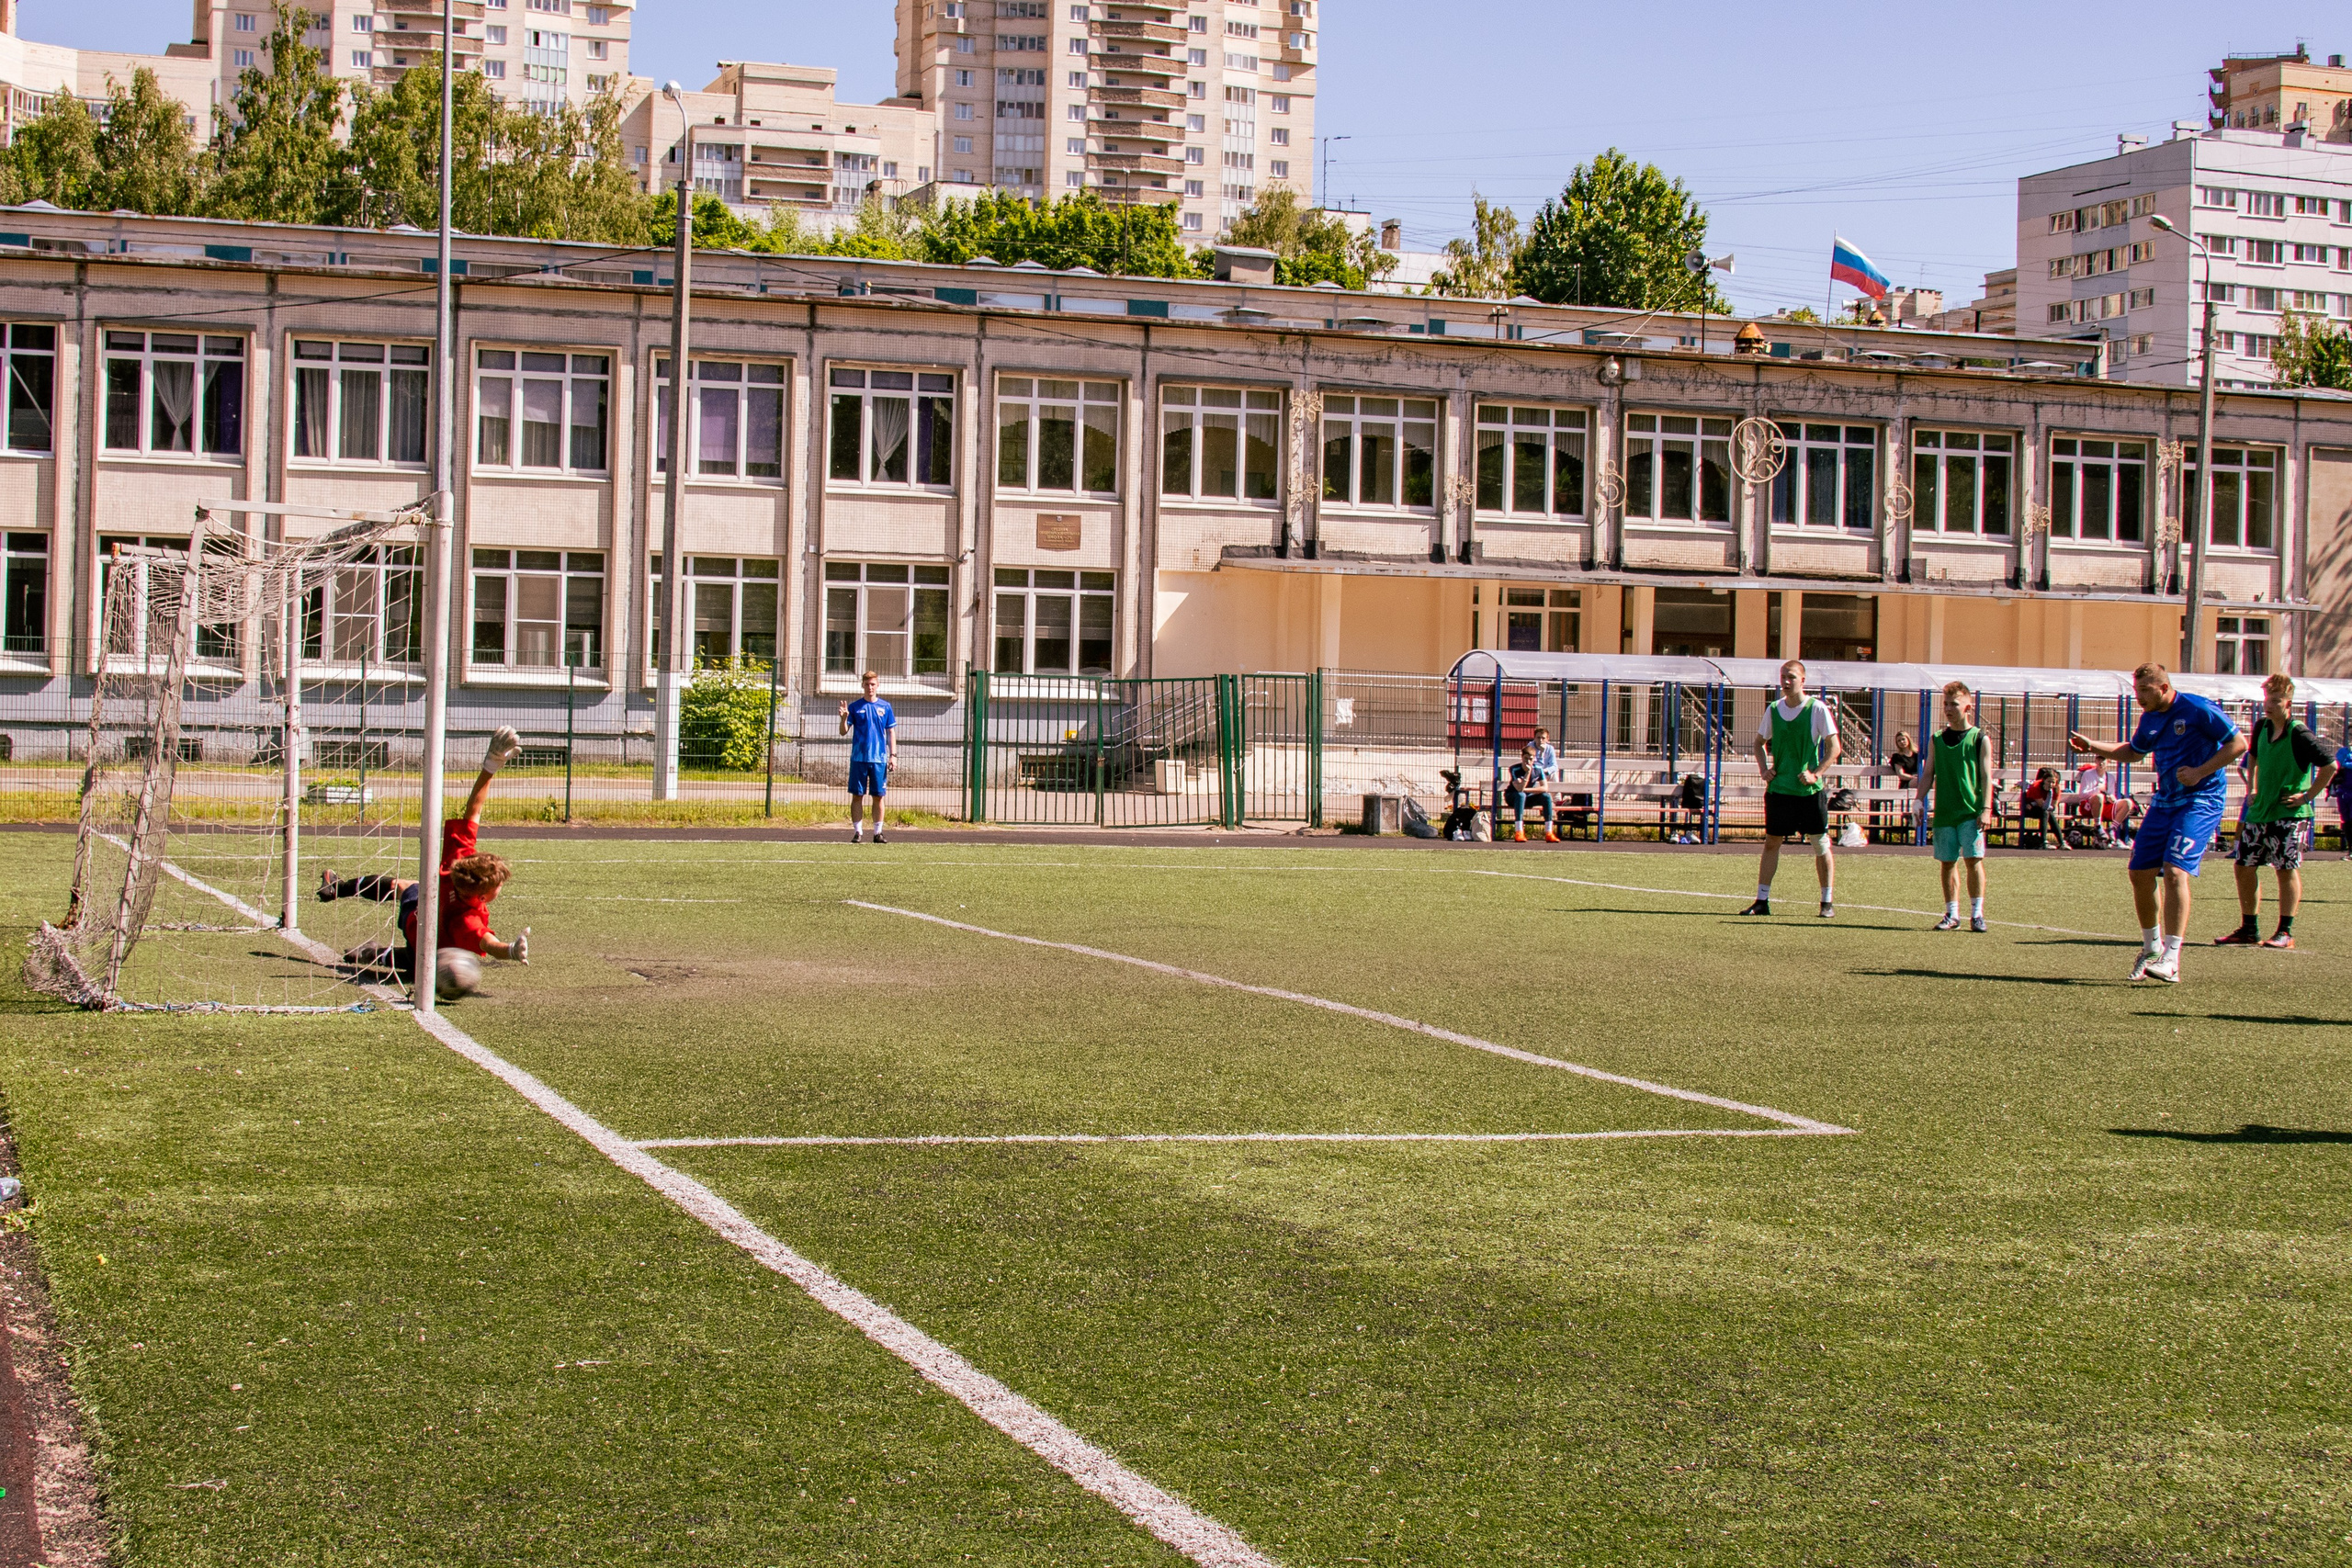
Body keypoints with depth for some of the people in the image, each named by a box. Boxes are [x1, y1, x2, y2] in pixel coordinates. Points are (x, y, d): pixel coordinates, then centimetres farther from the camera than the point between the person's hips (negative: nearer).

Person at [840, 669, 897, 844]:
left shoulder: (885, 707, 7)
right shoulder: (854, 707, 4)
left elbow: (891, 732, 10)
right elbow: (844, 732, 2)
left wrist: (893, 755, 2)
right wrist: (844, 718, -18)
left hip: (879, 759, 1)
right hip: (858, 758, -1)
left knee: (878, 796, 3)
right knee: (857, 795, 0)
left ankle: (878, 832, 9)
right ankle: (858, 832, 6)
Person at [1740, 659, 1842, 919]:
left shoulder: (1817, 709, -6)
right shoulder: (1773, 710, 5)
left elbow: (1834, 747, -6)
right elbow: (1760, 742, 19)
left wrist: (1815, 773, -16)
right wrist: (1764, 768, 3)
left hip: (1810, 790, -3)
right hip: (1778, 788, 3)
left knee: (1820, 845, 3)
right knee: (1771, 842, 4)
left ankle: (1828, 902, 12)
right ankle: (1762, 900, 8)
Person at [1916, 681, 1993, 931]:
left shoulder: (1980, 739, 1)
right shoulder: (1936, 740, 10)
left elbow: (1986, 777, -2)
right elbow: (1928, 773, 12)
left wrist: (1986, 809, -9)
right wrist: (1920, 801, 1)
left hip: (1971, 812, -3)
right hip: (1944, 813, 3)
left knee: (1974, 859, -10)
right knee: (1947, 863, 6)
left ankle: (1976, 913, -2)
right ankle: (1952, 914, 14)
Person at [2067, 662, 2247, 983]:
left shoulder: (2198, 710, -13)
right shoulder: (2149, 718, 9)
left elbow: (2238, 743, -11)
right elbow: (2134, 752, 27)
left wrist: (2200, 772, -18)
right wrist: (2093, 746, 14)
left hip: (2200, 801, -8)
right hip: (2164, 801, 8)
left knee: (2175, 871, -21)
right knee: (2140, 872, 5)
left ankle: (2171, 961, -23)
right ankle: (2152, 947, 25)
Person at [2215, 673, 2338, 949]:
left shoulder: (2299, 735, -15)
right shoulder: (2262, 727, 6)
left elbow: (2330, 765, -17)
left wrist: (2308, 796, -14)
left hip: (2289, 813, -8)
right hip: (2259, 811, 8)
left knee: (2287, 869, -6)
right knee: (2244, 866, 6)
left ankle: (2285, 932, 2)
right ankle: (2249, 929, 16)